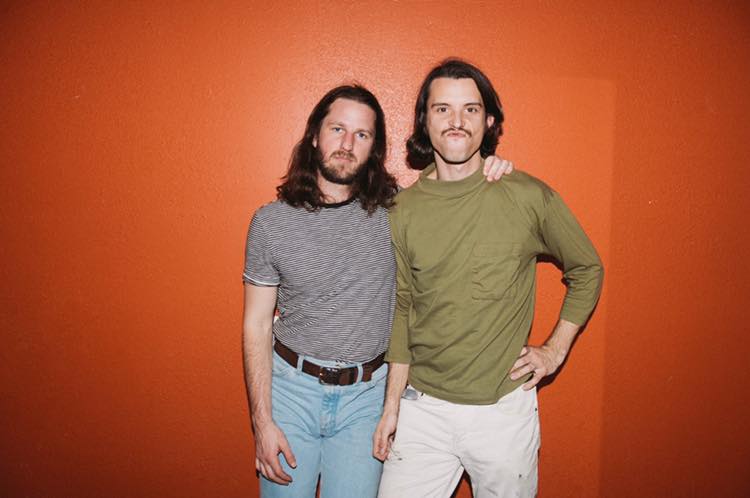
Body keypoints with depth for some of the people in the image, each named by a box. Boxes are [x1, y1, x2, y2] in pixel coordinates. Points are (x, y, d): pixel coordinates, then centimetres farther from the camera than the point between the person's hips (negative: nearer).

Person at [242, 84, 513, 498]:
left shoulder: (396, 211, -6)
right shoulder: (271, 222, -7)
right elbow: (256, 326, -4)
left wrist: (489, 174, -13)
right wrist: (262, 422, -7)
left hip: (367, 394, 0)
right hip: (291, 387, 0)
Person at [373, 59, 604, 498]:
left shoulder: (530, 197, -8)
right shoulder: (403, 211, -3)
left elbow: (587, 270, 7)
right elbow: (401, 312, 4)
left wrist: (556, 349, 1)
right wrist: (392, 405, 6)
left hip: (505, 408, -1)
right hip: (423, 408, 1)